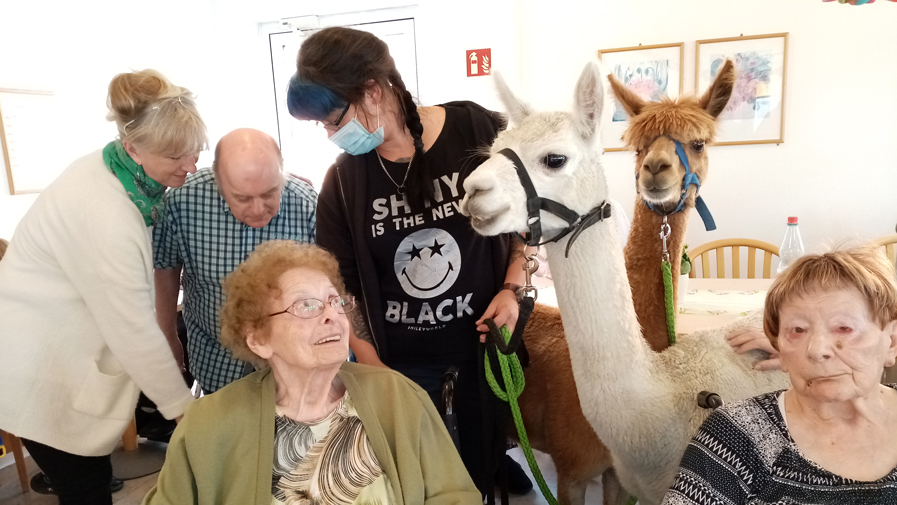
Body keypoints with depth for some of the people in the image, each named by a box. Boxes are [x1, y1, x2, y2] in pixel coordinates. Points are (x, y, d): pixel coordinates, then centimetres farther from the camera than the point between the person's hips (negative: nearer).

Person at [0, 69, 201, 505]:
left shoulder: (115, 170, -4)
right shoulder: (105, 217, -31)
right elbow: (134, 330, -25)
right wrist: (181, 406, -13)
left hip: (65, 350, 8)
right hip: (42, 374, -8)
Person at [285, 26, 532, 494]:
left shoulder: (475, 128, -12)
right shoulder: (342, 180, -8)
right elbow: (341, 287, -1)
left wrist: (511, 288, -9)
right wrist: (374, 371, -4)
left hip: (485, 332, 0)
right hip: (401, 356, 1)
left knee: (486, 448, 17)